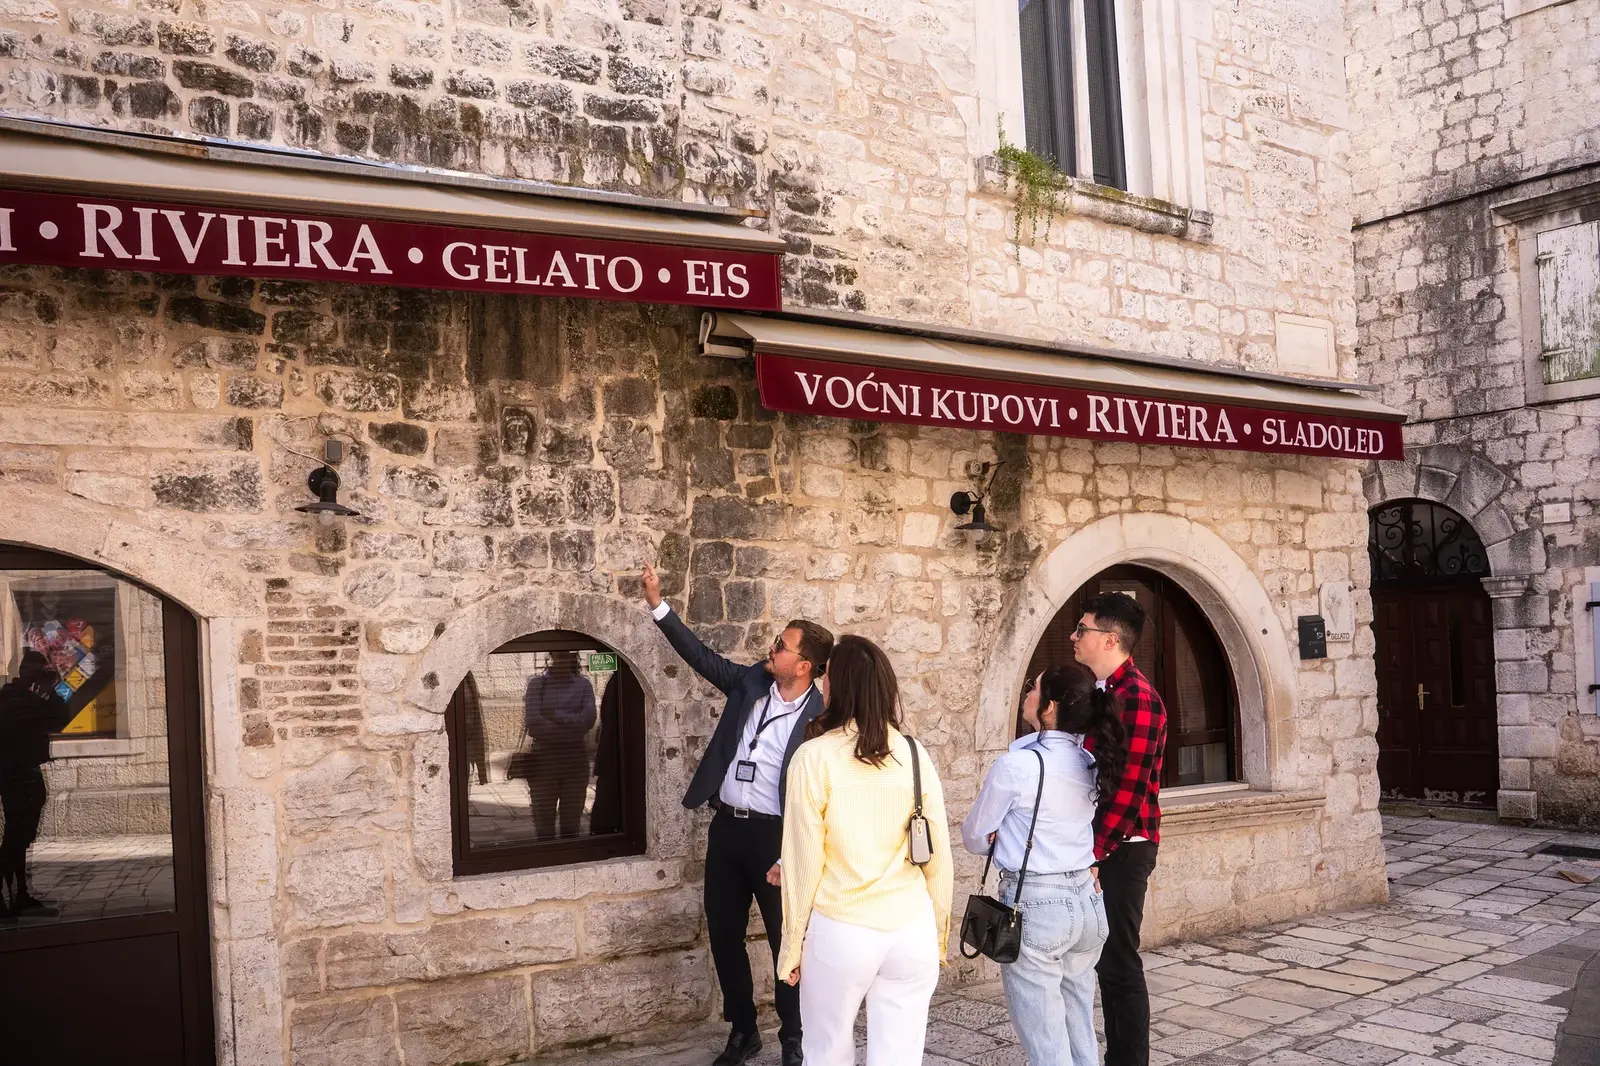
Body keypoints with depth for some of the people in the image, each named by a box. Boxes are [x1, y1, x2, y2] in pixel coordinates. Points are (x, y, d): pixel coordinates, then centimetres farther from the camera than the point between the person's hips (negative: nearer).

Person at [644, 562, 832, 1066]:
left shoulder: (819, 718, -12)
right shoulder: (750, 683, 3)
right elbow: (701, 655, 7)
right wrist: (659, 605, -2)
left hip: (773, 835, -5)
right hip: (726, 828, 6)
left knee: (786, 940, 6)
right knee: (724, 935, 13)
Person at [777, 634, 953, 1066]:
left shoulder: (814, 757, -9)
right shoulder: (914, 754, 0)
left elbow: (804, 860, -7)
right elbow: (938, 855, 5)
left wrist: (792, 946, 4)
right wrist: (939, 934, 17)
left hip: (839, 932, -3)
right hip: (912, 931, 3)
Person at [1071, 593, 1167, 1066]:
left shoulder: (1137, 698, -17)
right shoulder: (1099, 692, 12)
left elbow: (1129, 789, -21)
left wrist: (1094, 853, -20)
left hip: (1121, 848, -9)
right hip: (1098, 844, 9)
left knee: (1119, 963, -1)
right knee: (1106, 960, 16)